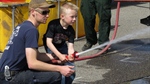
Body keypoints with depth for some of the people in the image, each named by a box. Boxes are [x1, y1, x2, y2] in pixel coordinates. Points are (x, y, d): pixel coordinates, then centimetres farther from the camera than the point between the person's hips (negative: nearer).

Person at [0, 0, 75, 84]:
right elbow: (32, 63, -21)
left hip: (7, 74, 10)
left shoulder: (23, 26, 14)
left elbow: (36, 55, 15)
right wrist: (59, 69, -17)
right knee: (55, 75, -15)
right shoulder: (31, 30, -15)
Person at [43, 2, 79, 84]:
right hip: (51, 47, -5)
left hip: (62, 46, 5)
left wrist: (71, 55, -48)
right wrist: (59, 55, -43)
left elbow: (70, 46, -24)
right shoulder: (53, 24, -31)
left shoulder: (71, 30, -17)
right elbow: (49, 42, -35)